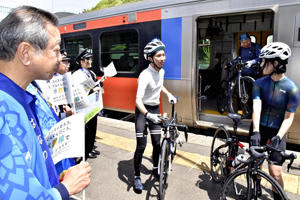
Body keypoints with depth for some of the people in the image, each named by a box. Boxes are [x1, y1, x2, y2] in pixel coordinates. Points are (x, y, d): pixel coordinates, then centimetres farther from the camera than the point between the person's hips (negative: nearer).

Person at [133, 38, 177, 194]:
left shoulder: (161, 71, -2)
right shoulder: (145, 75, -25)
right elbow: (138, 100, -35)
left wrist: (168, 94, 13)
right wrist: (148, 115, -50)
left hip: (155, 109, 6)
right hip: (143, 110, -6)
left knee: (157, 143, 8)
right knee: (141, 146, -5)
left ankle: (156, 168, 33)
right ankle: (137, 177, 12)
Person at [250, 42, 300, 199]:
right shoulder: (259, 83, -5)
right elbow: (256, 107, -16)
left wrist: (278, 136, -25)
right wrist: (255, 131, -29)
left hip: (277, 132, -2)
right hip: (259, 129, 2)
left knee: (275, 172, -4)